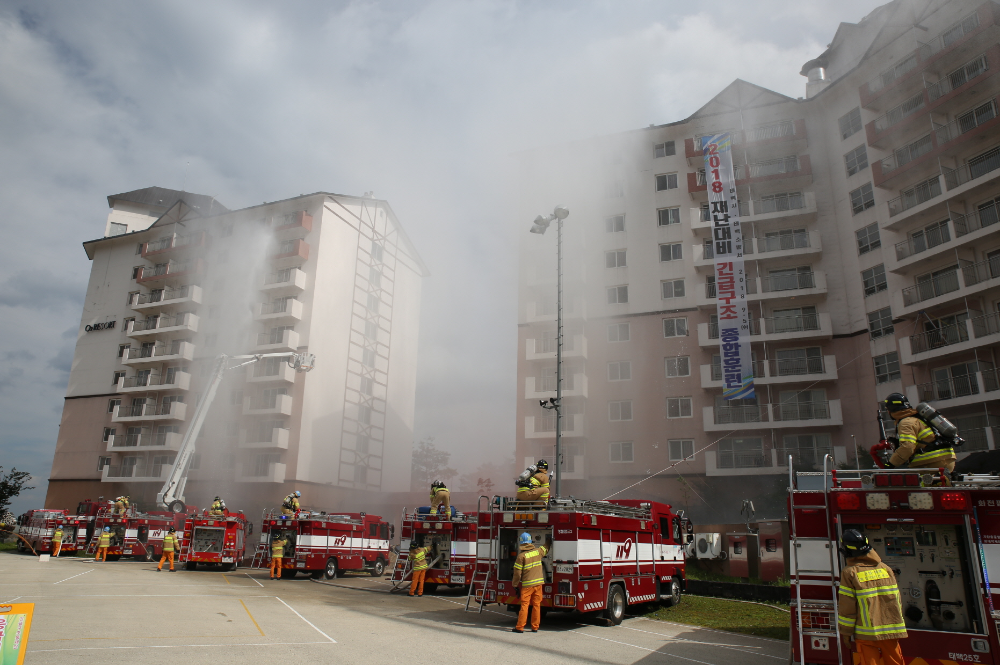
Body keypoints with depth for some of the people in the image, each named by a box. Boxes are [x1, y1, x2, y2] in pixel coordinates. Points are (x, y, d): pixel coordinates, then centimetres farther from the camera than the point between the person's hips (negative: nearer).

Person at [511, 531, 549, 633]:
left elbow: (517, 572, -7)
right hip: (538, 583, 4)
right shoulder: (538, 551, 4)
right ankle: (535, 627, 14)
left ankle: (520, 627, 3)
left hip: (527, 584, -4)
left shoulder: (521, 555, -8)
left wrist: (515, 584, 5)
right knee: (536, 605, 9)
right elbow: (546, 547, 27)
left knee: (524, 605, 0)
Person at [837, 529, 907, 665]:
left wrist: (846, 633, 0)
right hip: (891, 632, 5)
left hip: (866, 634, -4)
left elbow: (847, 607, -9)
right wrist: (898, 628, 20)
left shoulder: (850, 572, -9)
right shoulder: (885, 568, 7)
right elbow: (896, 601, 10)